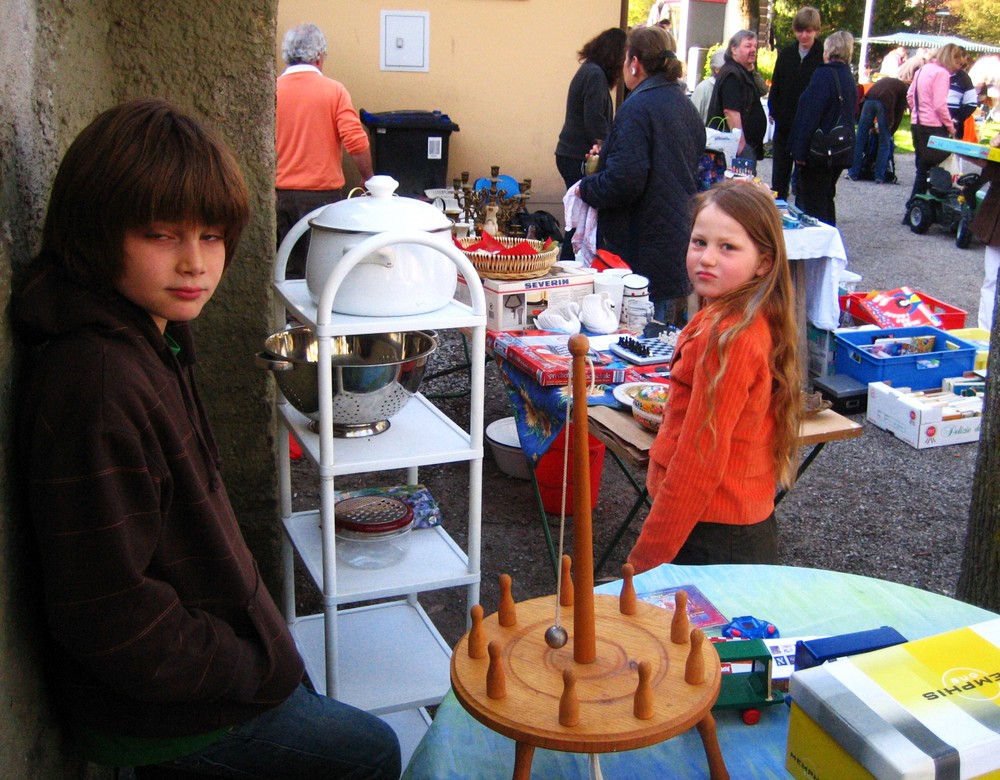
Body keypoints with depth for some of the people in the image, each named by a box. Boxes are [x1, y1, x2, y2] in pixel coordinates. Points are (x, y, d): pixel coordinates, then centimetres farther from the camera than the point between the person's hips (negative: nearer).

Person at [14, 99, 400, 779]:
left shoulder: (156, 335, 2)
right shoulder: (98, 386, -31)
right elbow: (106, 614, -29)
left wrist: (260, 645, 8)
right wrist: (252, 667, -18)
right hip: (154, 714, -9)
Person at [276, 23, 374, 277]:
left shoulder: (272, 91, 0)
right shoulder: (334, 91, -5)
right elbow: (356, 142, -12)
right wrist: (369, 178, 3)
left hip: (280, 194, 2)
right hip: (322, 192, -2)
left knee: (287, 271, 9)